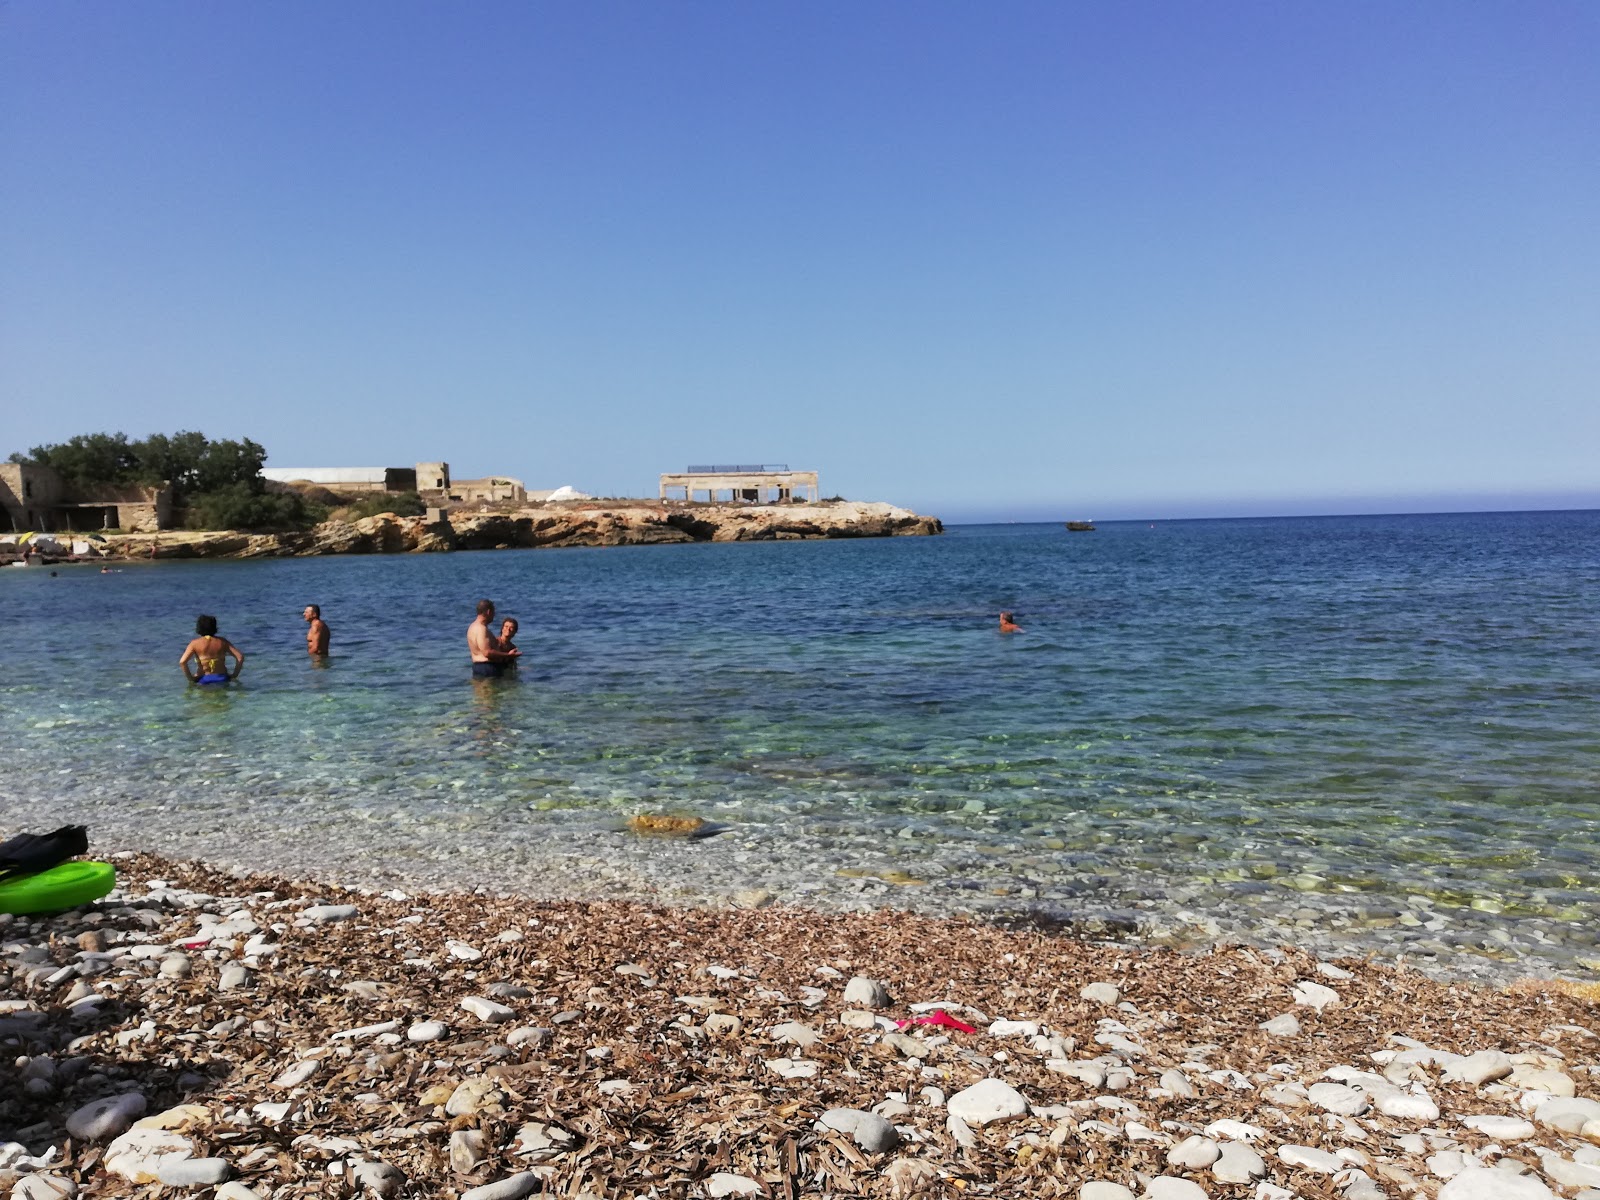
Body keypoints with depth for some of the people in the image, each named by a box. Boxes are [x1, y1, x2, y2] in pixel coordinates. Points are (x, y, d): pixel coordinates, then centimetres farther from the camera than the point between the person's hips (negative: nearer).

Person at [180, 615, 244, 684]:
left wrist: (190, 678, -3)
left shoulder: (195, 644, -4)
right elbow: (240, 657, -6)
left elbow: (182, 662, -15)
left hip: (203, 680, 0)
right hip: (222, 678, 0)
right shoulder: (222, 642, 1)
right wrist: (234, 675, 2)